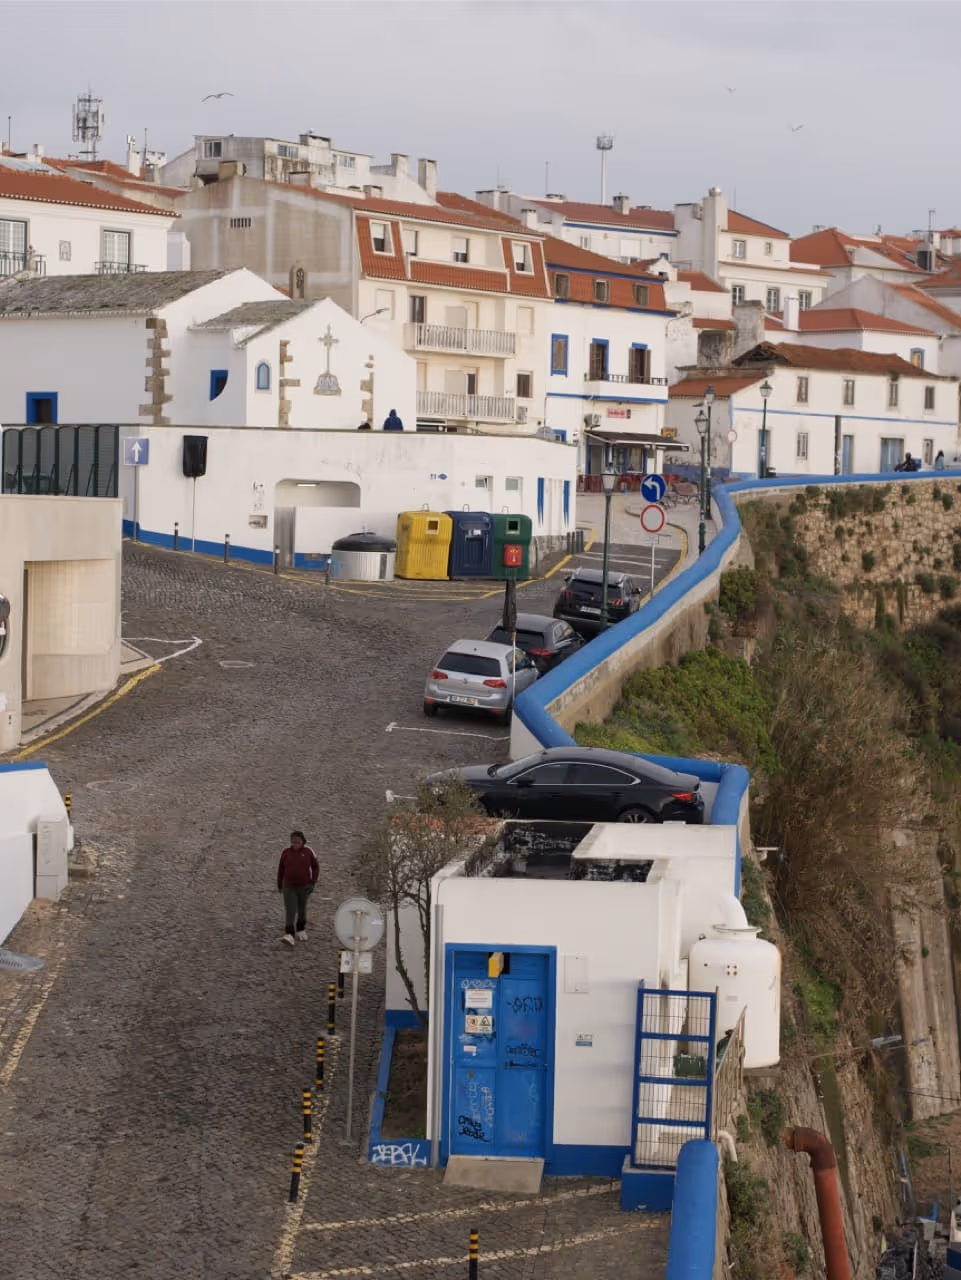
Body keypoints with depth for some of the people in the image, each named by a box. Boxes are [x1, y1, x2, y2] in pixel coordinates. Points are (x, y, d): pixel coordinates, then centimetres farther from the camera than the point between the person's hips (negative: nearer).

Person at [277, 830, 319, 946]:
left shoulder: (308, 852, -11)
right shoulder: (286, 852, -8)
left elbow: (316, 867, -2)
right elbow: (281, 868, 3)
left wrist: (313, 883, -9)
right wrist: (279, 885, 9)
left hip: (304, 886, 1)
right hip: (289, 886, -1)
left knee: (302, 909, 17)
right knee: (290, 910, -11)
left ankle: (301, 930, 37)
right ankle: (289, 935, -18)